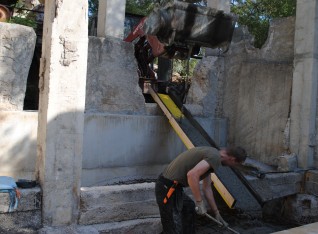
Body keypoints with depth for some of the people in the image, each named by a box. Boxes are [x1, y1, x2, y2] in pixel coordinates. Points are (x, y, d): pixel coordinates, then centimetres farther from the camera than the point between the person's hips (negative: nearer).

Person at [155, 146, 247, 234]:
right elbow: (192, 175, -31)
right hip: (168, 187, -10)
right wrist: (200, 202, -20)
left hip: (170, 185, 10)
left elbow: (207, 188, 21)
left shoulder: (211, 152, 15)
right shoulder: (215, 157, -15)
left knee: (190, 207, 29)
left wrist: (216, 212, 25)